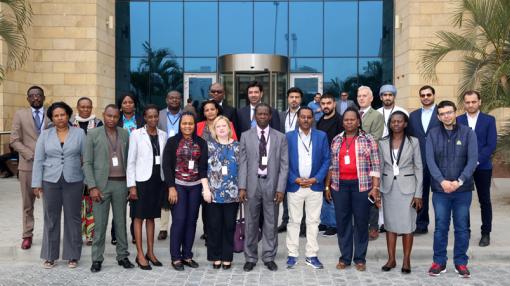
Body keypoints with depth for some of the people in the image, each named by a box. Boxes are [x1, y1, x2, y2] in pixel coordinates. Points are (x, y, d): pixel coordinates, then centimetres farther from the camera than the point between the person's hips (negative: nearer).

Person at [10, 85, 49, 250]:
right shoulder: (20, 115, 5)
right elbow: (14, 141, 0)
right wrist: (32, 155, -11)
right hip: (28, 165, 0)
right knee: (27, 203, 8)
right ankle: (27, 235, 17)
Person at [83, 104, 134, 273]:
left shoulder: (124, 134, 9)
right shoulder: (93, 134, 0)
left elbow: (128, 160, 11)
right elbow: (87, 162, -3)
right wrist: (92, 187, -11)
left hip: (121, 183, 3)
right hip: (101, 184, -3)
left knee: (121, 221, 10)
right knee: (100, 223, 1)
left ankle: (122, 256, 20)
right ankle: (97, 259, 12)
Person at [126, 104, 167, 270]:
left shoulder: (163, 135, 7)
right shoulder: (136, 134, -4)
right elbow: (131, 162, -5)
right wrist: (131, 185, -10)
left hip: (158, 180, 4)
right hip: (142, 180, -4)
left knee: (151, 217, 12)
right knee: (139, 217, 2)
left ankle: (150, 253, 19)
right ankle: (140, 255, 8)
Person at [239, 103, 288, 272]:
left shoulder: (280, 137, 3)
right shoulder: (246, 136, 4)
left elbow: (284, 165, 1)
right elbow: (243, 163, 2)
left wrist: (281, 188, -7)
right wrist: (242, 187, -6)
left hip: (272, 184, 0)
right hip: (252, 184, 0)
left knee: (271, 223, 7)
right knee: (251, 223, 7)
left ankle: (269, 258, 19)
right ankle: (250, 258, 19)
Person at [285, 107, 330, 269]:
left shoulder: (321, 136, 4)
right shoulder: (288, 137, 2)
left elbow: (326, 160, 2)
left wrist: (316, 179, -9)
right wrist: (295, 179, -10)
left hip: (315, 186, 1)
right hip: (294, 186, -1)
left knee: (313, 221, 7)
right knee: (294, 221, 6)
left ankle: (311, 255, 16)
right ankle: (292, 255, 14)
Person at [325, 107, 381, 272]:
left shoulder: (368, 140, 1)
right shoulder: (336, 140, 11)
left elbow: (375, 166, -2)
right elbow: (331, 165, 13)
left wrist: (375, 187, -9)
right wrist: (327, 186, 9)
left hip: (361, 185, -3)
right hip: (340, 185, 3)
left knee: (361, 222, 2)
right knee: (342, 221, 6)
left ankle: (360, 258, 13)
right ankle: (345, 257, 16)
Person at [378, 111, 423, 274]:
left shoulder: (413, 142, -2)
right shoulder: (383, 143, 4)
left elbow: (418, 168, -1)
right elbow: (380, 167, 9)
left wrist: (418, 194, -5)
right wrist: (378, 189, 3)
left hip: (407, 187, -2)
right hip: (388, 187, 2)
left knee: (407, 225, 1)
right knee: (390, 224, 8)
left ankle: (406, 260, 12)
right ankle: (391, 259, 17)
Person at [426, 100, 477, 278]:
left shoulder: (468, 133, -1)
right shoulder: (433, 134, 1)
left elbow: (473, 160, -8)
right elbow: (430, 160, -7)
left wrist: (459, 181, -19)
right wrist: (442, 181, -19)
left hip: (463, 190, 0)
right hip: (440, 189, 0)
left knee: (462, 228, 8)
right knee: (440, 227, 6)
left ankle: (461, 262, 21)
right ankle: (439, 261, 17)